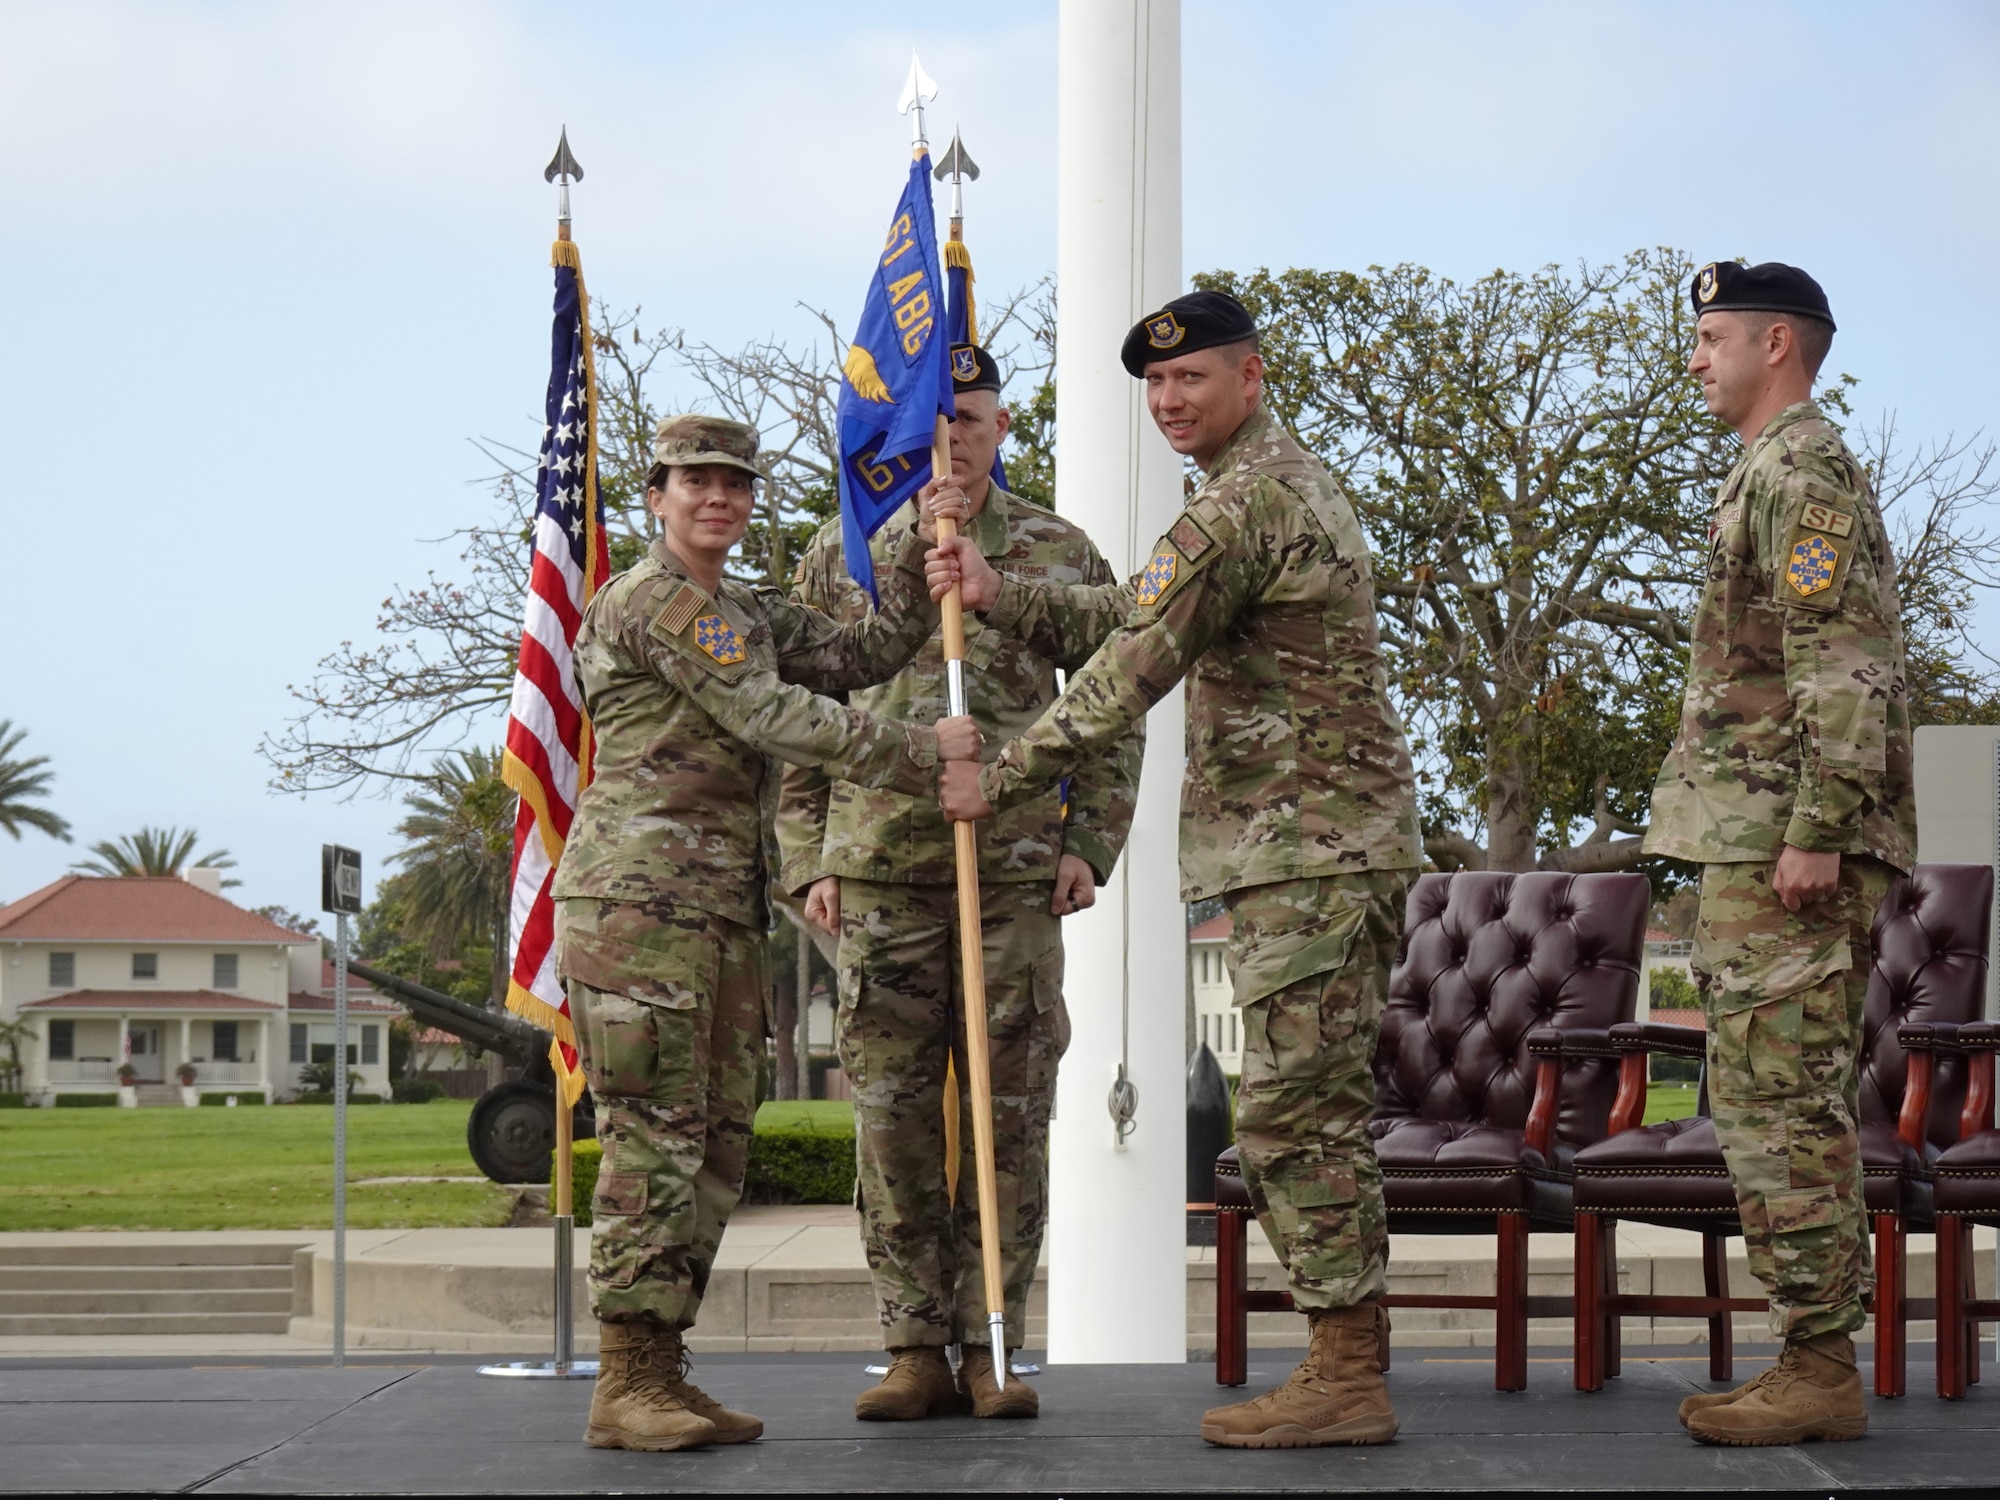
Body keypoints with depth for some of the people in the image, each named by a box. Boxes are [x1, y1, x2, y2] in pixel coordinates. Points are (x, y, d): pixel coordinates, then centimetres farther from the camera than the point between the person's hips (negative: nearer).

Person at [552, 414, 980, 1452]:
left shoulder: (750, 614, 22)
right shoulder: (654, 600, -7)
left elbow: (865, 654, 13)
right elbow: (771, 716, -13)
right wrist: (920, 753, -11)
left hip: (722, 904, 9)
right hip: (641, 890, -9)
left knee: (717, 1138, 6)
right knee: (656, 1132, -12)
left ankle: (663, 1374, 9)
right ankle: (626, 1387, -11)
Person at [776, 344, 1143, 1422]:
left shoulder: (1062, 554, 8)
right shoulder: (841, 552, 9)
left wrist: (1088, 844, 0)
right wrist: (808, 861, 3)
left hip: (1017, 864, 0)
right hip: (878, 865, 0)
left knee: (1011, 1110, 1)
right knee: (891, 1109, 1)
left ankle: (992, 1344, 8)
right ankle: (914, 1347, 8)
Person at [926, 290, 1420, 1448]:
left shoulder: (1241, 504, -14)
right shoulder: (1298, 481, 20)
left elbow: (1131, 670, -14)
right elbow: (1123, 620, 20)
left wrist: (1000, 780, -5)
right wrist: (998, 595, 9)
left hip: (1306, 849, -11)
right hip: (1334, 844, 11)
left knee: (1293, 1113, -8)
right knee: (1323, 1113, 12)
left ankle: (1346, 1383, -6)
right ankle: (1351, 1369, 16)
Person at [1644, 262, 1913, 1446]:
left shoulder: (1797, 473, -11)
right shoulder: (1802, 474, 22)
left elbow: (1842, 666, -21)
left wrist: (1814, 830, -25)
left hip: (1778, 839, -11)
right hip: (1768, 844, 11)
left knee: (1779, 1102, -10)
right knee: (1803, 1105, 11)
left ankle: (1821, 1371, -8)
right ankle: (1819, 1360, 15)